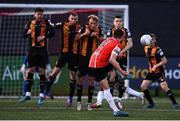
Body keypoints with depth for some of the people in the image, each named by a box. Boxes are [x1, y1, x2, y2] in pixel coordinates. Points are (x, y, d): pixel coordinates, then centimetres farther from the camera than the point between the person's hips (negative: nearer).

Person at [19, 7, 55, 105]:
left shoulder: (46, 22, 0)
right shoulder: (30, 23, 5)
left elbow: (52, 33, -4)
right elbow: (24, 35, 7)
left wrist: (44, 36, -16)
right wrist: (28, 33, -15)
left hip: (42, 50, -2)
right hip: (33, 49, 2)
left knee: (42, 72, -2)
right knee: (30, 71, 2)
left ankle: (42, 95, 3)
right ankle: (28, 94, 9)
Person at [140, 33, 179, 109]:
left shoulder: (157, 50, -16)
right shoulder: (146, 48, 5)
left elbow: (165, 61, -17)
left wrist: (156, 66, -24)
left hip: (159, 72, -7)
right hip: (151, 72, 7)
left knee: (164, 87, -20)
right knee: (143, 87, -1)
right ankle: (151, 103, 12)